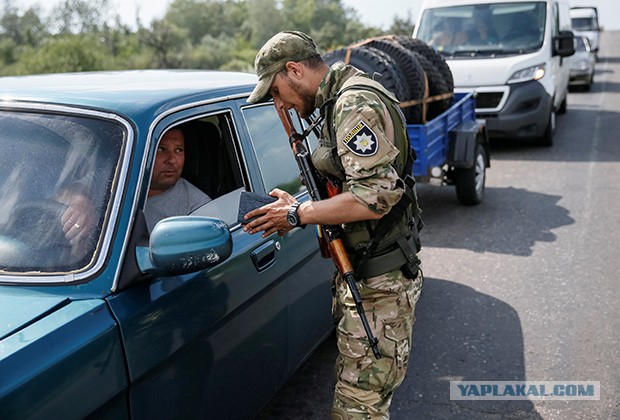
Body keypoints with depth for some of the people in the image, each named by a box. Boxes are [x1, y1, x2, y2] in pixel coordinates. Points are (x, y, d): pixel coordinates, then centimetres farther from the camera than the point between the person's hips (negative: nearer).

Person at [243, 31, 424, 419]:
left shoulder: (356, 104, -17)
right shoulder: (340, 101, 16)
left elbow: (376, 196, -27)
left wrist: (298, 215, -17)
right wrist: (295, 206, 9)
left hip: (378, 284, -11)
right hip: (359, 276, 11)